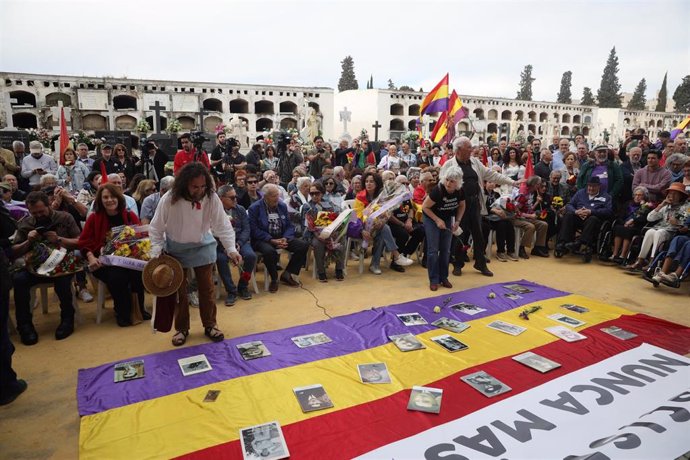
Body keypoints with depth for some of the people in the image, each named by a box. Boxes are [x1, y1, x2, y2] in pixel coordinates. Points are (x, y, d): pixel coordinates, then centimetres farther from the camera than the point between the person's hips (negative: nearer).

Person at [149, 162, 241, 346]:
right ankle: (181, 328, 27)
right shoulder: (169, 200, -24)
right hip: (176, 250, -1)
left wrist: (231, 249, -31)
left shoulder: (211, 198, -22)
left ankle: (210, 325, 25)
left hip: (203, 247, 1)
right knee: (179, 290, 8)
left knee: (207, 288, 7)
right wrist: (156, 252, -17)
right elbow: (155, 229, -11)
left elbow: (223, 226, -19)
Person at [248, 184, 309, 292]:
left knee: (303, 245, -14)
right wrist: (271, 240, -22)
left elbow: (290, 225, 10)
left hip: (282, 237, 5)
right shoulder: (254, 208, -5)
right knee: (269, 251, -38)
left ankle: (287, 274, 0)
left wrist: (285, 238, -11)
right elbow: (254, 230, -13)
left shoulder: (283, 206, 10)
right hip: (263, 240, -5)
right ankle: (274, 279, -10)